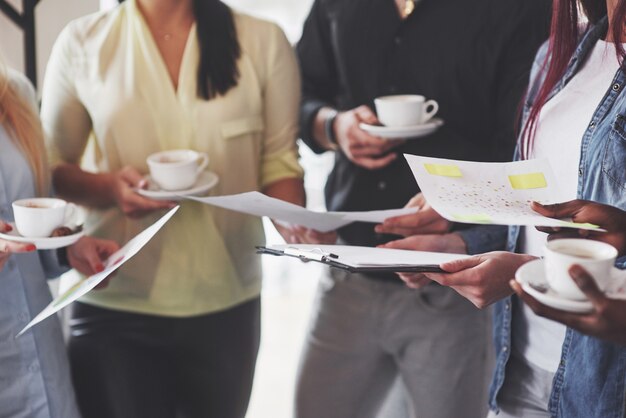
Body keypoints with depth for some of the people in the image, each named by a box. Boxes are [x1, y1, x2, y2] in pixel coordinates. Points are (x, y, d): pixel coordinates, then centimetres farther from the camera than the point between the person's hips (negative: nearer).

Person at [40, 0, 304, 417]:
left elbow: (278, 160, 2)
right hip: (114, 306, -1)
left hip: (228, 305, 1)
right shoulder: (82, 42, 0)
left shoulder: (263, 42, 0)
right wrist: (108, 187, -17)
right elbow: (52, 165, 4)